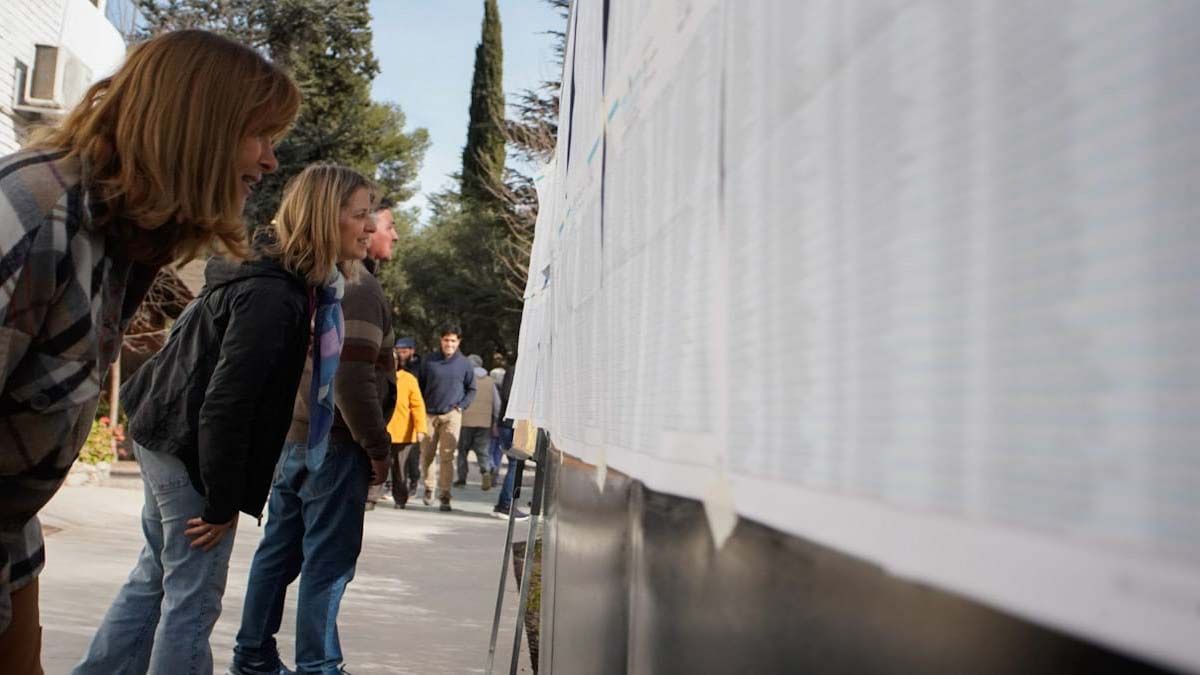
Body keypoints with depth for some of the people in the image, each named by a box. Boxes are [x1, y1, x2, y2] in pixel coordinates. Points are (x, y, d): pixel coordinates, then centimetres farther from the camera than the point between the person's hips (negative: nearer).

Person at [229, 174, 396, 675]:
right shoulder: (356, 286, -14)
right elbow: (353, 378, -21)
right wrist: (378, 447, -12)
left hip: (291, 437, 9)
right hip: (334, 444, -8)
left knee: (279, 551, 15)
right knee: (328, 560, 0)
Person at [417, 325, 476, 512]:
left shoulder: (464, 364, 3)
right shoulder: (429, 361, 4)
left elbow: (471, 389, 11)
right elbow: (420, 385, 13)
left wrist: (461, 406, -2)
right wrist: (422, 407, 4)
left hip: (452, 416, -2)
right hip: (429, 414, 2)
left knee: (446, 456, -7)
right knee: (426, 455, 4)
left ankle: (444, 496, -5)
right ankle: (428, 487, 24)